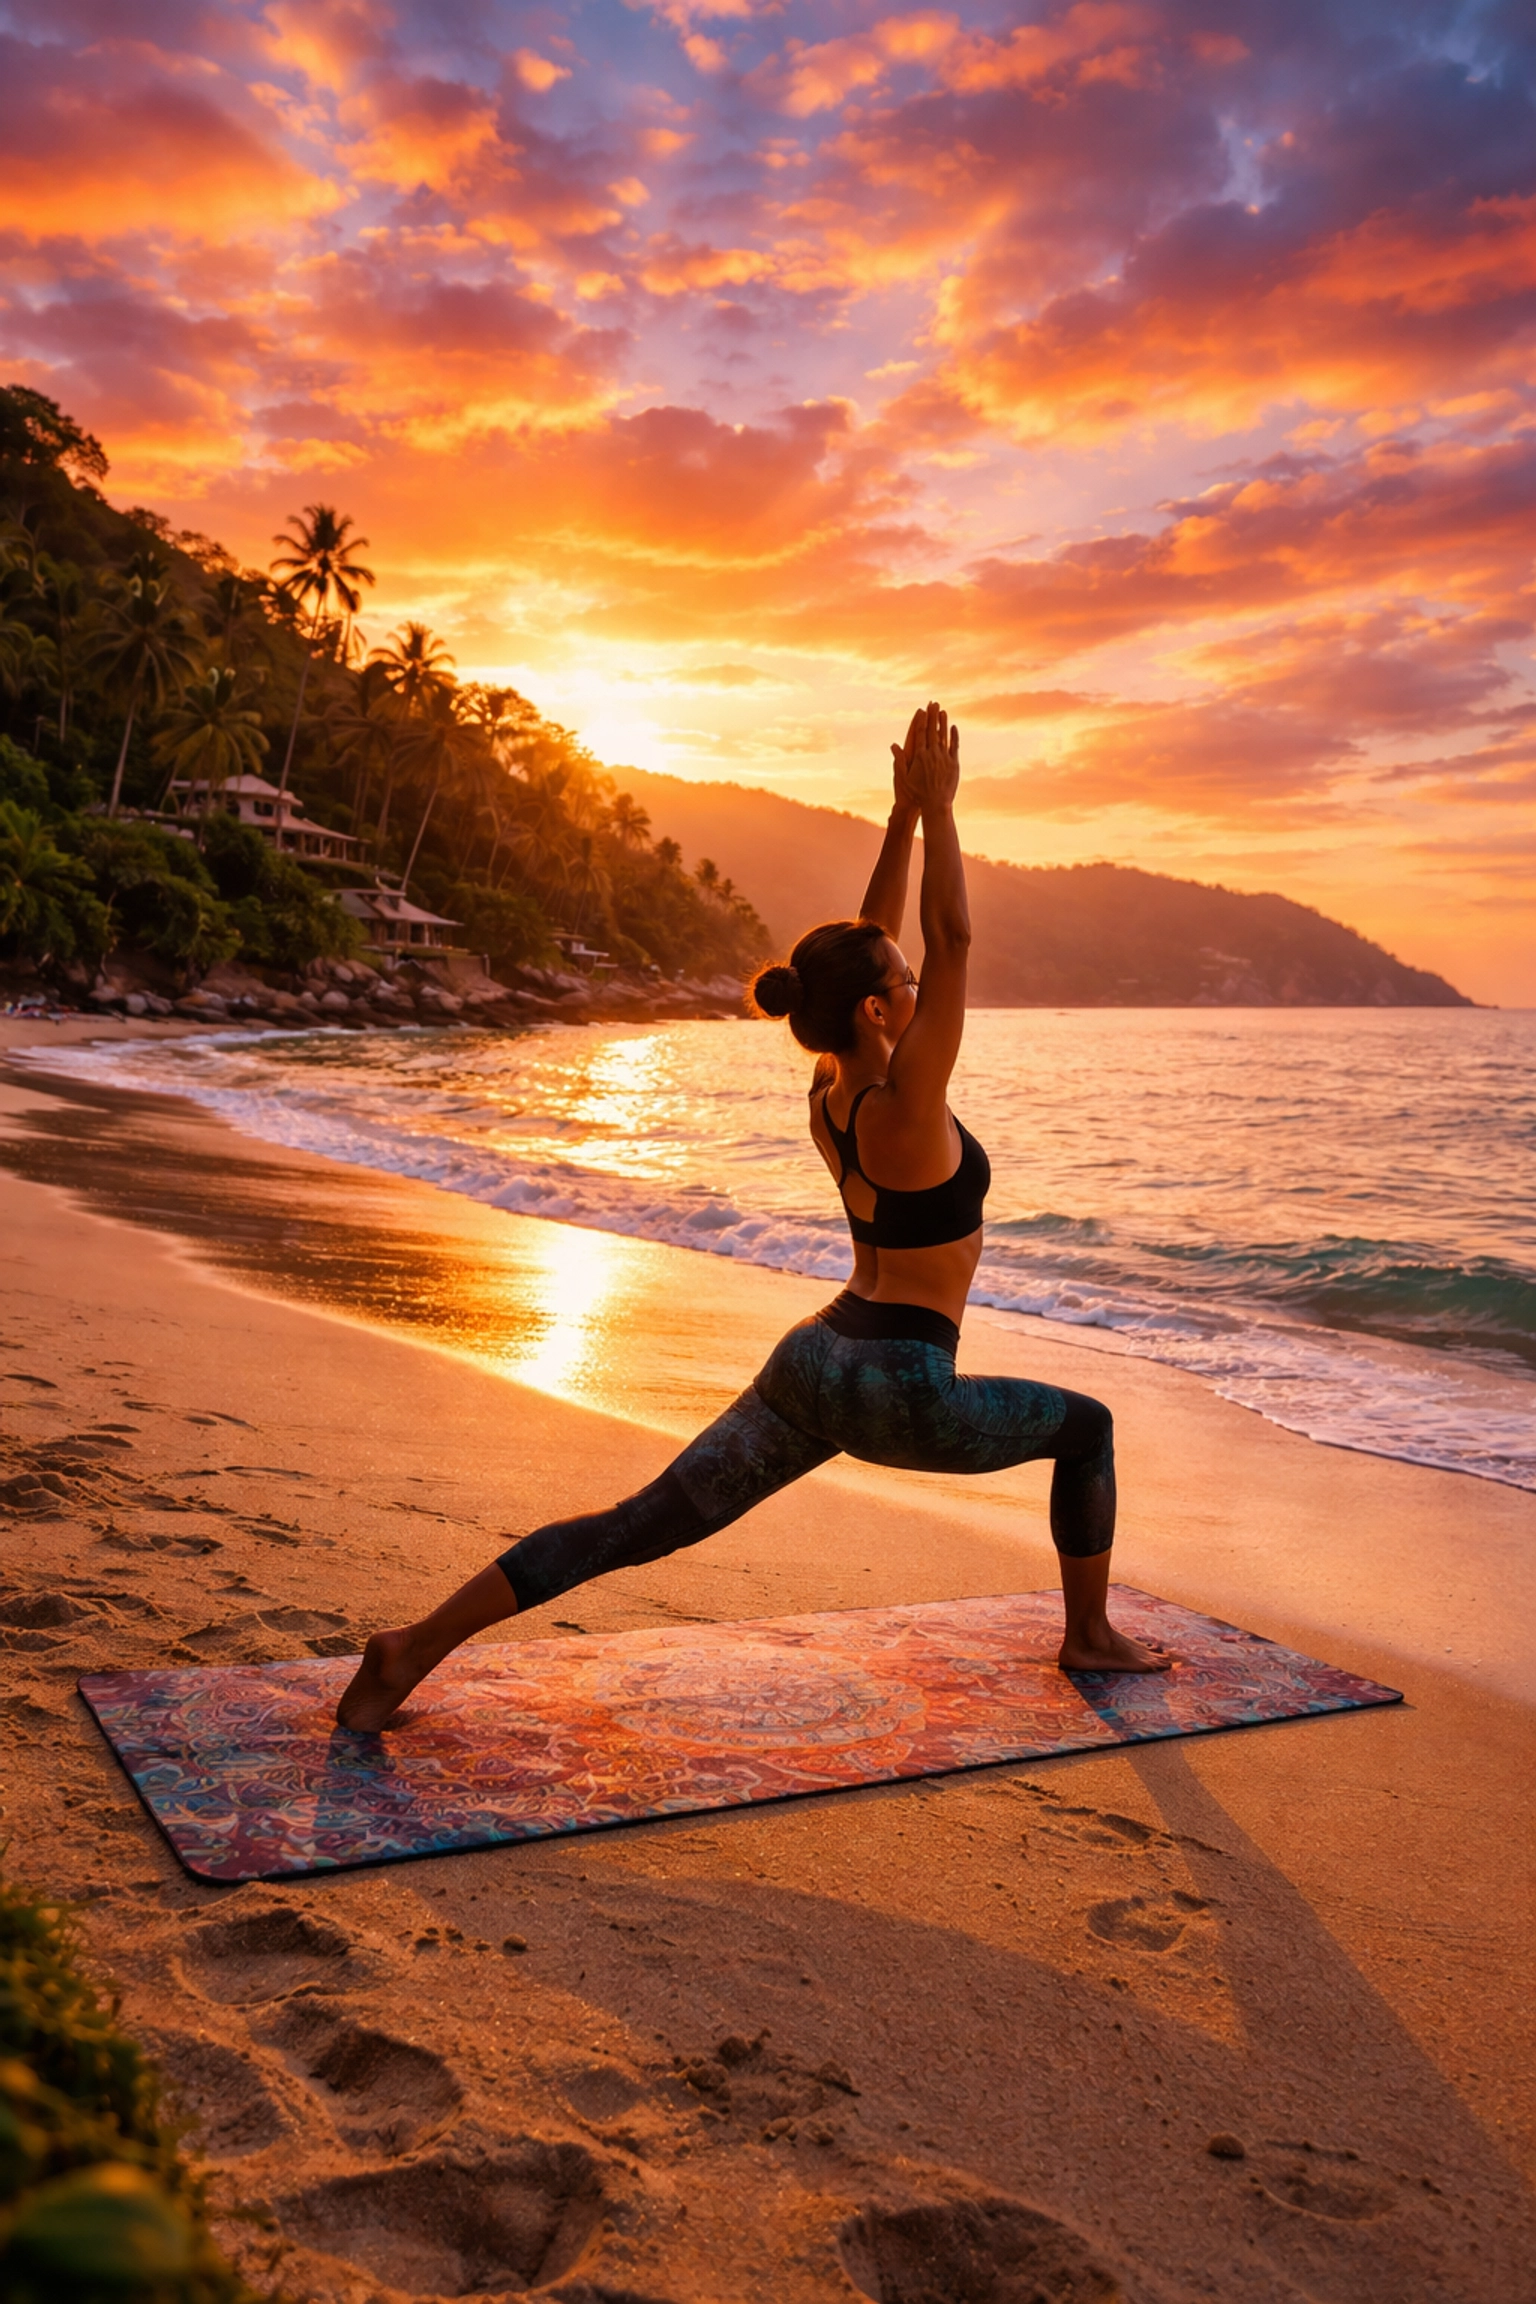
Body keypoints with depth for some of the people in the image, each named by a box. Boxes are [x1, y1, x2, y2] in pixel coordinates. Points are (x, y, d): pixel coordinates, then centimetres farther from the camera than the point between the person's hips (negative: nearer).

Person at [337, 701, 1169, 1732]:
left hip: (810, 1358, 7)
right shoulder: (905, 1105, -16)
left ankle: (420, 1644, -8)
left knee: (644, 1522, 0)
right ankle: (1090, 1637, 29)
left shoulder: (828, 1091, 6)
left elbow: (873, 939, 14)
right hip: (897, 1388, -7)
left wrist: (905, 815, 13)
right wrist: (937, 808, -8)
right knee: (1087, 1426, 17)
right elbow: (952, 938, -14)